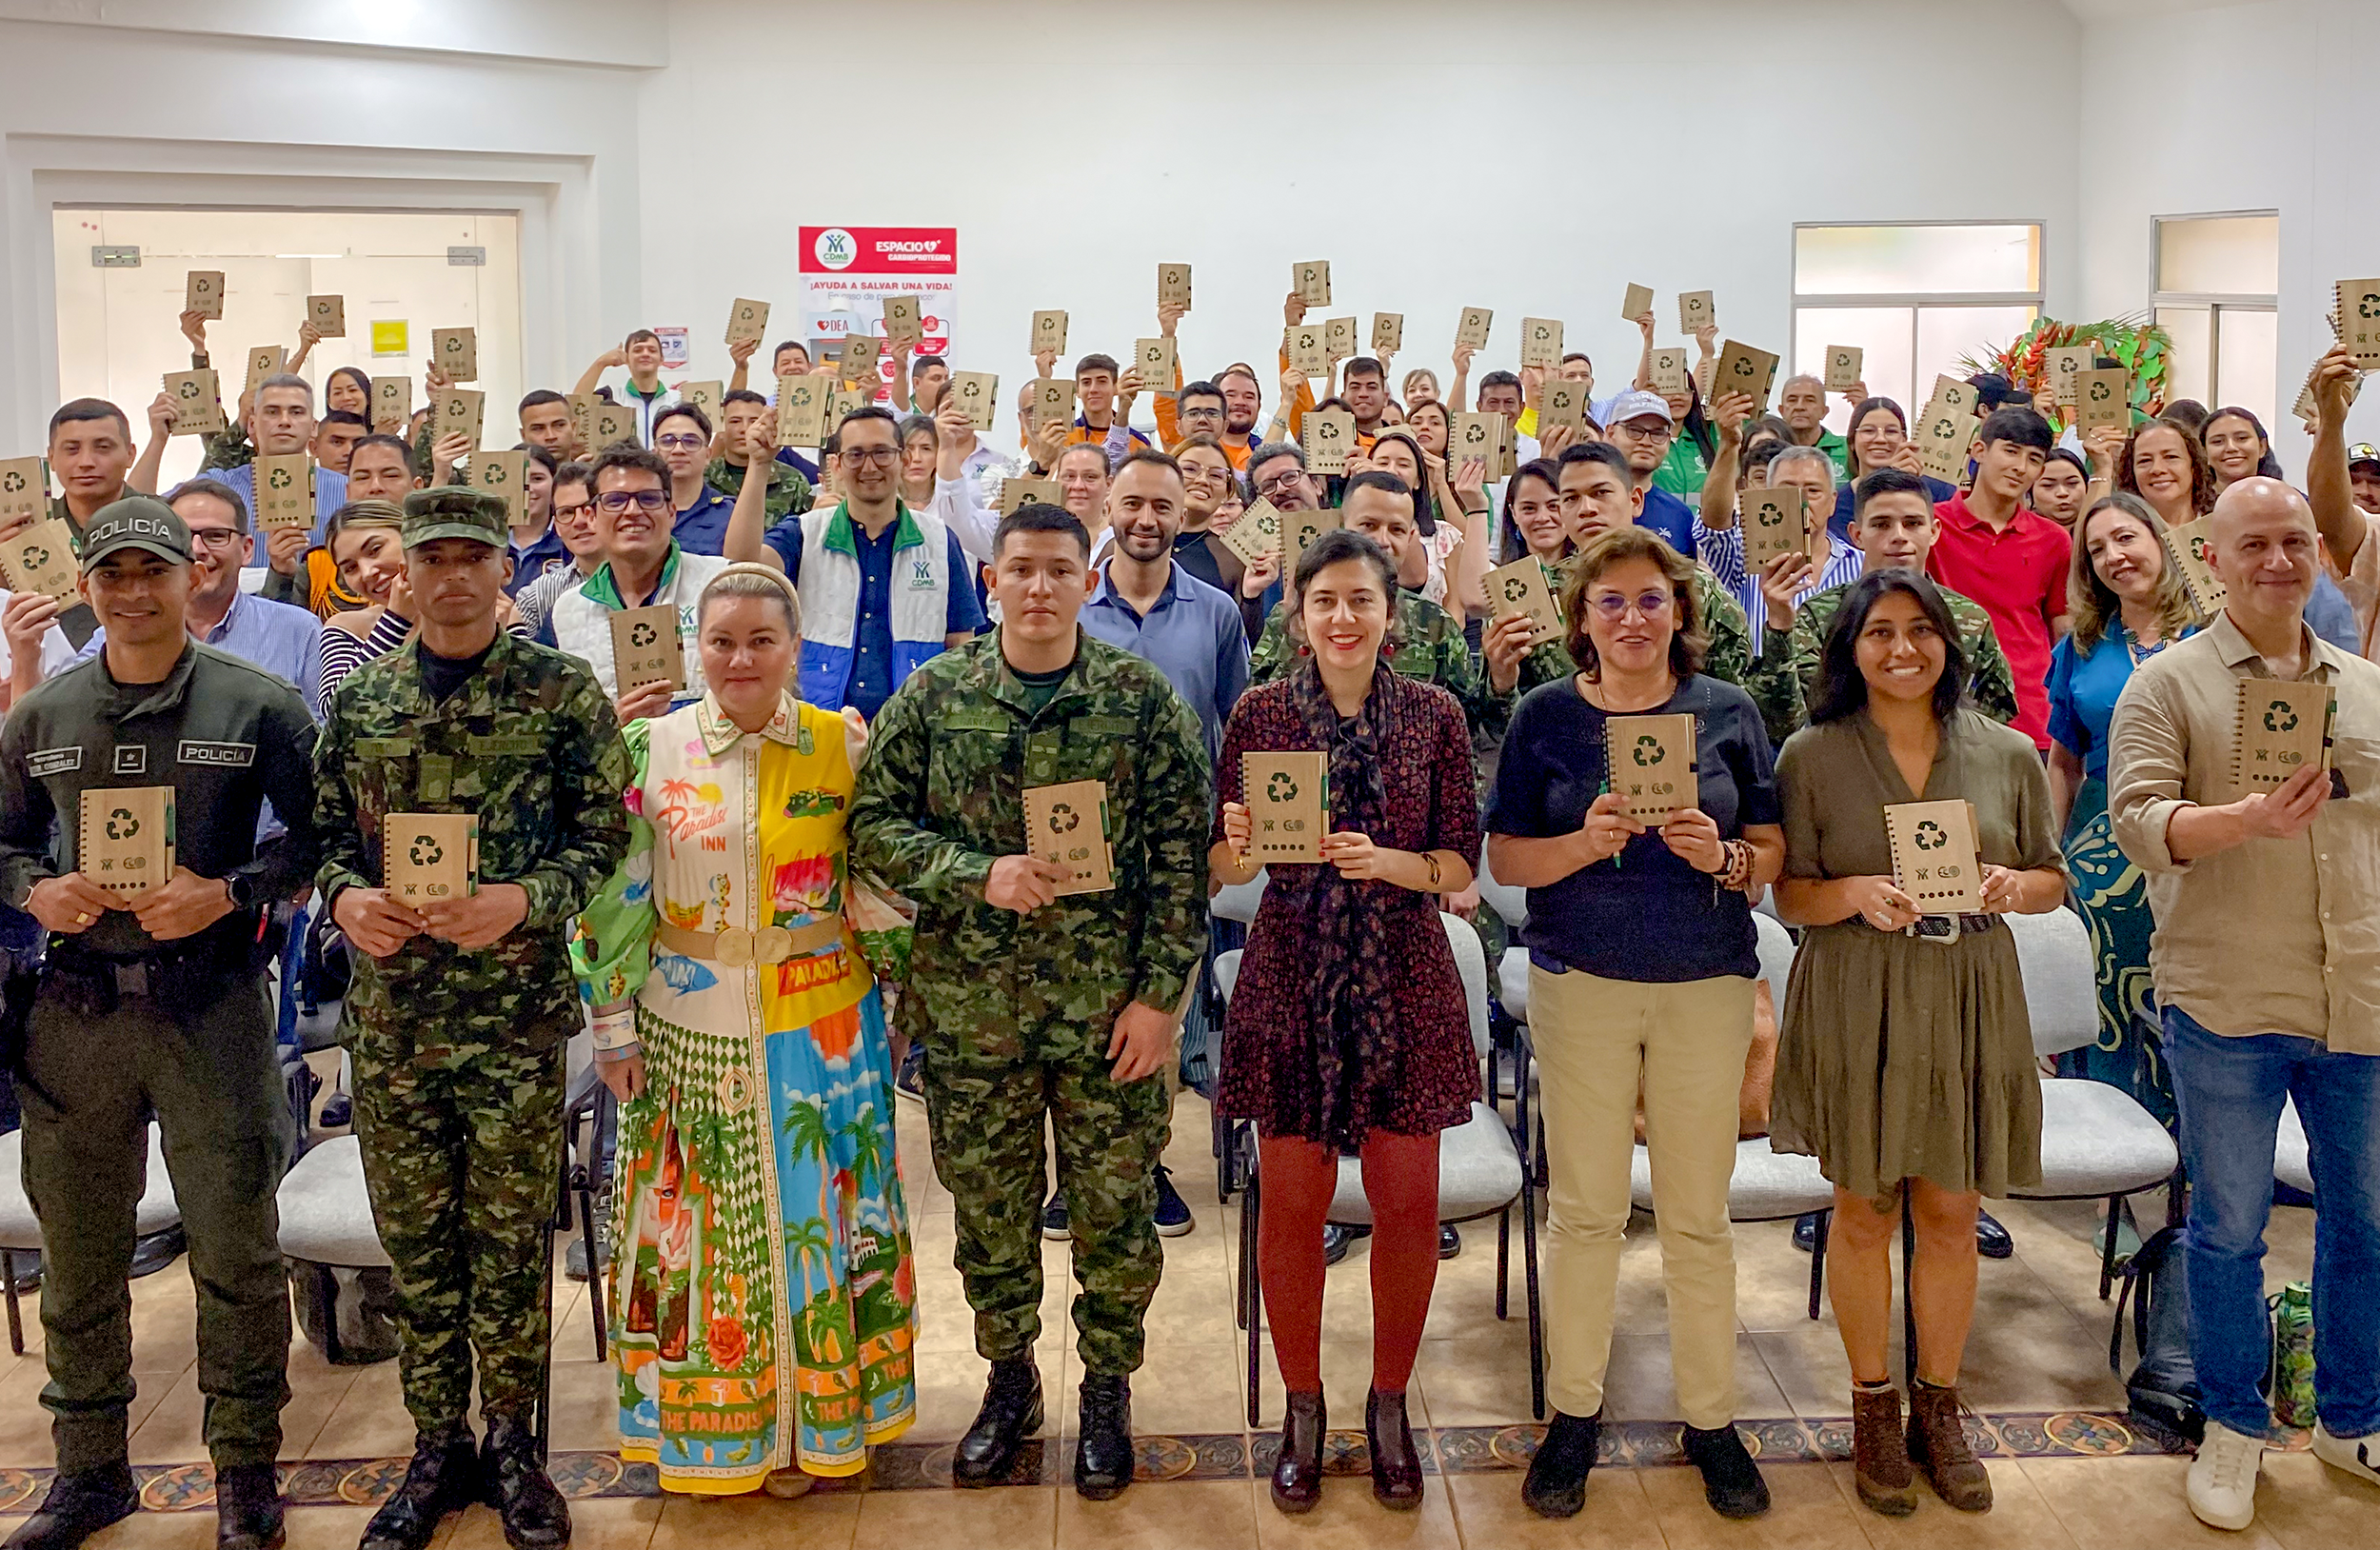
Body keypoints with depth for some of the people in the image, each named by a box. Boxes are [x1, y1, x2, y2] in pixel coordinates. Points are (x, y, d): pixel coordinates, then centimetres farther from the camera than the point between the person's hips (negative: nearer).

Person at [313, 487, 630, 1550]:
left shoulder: (562, 691, -2)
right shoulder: (358, 697, 8)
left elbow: (605, 830, -3)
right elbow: (326, 831, 12)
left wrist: (525, 901, -17)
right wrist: (344, 897, -8)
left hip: (517, 1005, -3)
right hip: (389, 1008, 3)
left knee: (510, 1237, 6)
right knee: (414, 1235, 10)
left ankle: (512, 1446, 22)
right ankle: (435, 1447, 25)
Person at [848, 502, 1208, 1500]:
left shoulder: (1142, 697, -3)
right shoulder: (933, 696, 0)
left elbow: (1180, 851, -3)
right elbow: (872, 826, 0)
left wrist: (1160, 992, -8)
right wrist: (978, 875, -16)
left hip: (1110, 1003, -1)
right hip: (969, 1004, 1)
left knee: (1116, 1206, 8)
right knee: (988, 1205, 14)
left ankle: (1108, 1388, 30)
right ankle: (1008, 1381, 35)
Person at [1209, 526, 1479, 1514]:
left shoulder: (1435, 715, 2)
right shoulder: (1261, 713, 0)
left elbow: (1462, 862, 1)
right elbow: (1221, 868, 2)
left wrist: (1389, 861, -18)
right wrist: (1239, 846, -21)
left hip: (1404, 984, 1)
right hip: (1292, 979, 0)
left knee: (1407, 1203, 4)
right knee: (1292, 1203, 4)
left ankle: (1389, 1404, 26)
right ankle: (1302, 1409, 24)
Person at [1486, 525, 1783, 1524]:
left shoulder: (1728, 712, 3)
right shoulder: (1546, 715, 1)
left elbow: (1773, 855, 4)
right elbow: (1505, 859, 0)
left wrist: (1722, 858, -17)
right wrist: (1583, 843, -18)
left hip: (1707, 984, 1)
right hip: (1581, 982, 0)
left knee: (1698, 1213, 7)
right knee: (1584, 1208, 6)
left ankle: (1712, 1419, 22)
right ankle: (1574, 1413, 21)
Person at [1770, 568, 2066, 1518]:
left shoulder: (2008, 755, 5)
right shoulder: (1811, 755, -1)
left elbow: (2054, 879, 11)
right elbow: (1790, 896, -1)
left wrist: (2014, 887, -11)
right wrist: (1856, 895, -20)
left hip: (1970, 1004, 2)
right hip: (1855, 1004, -2)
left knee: (1951, 1214, 8)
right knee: (1864, 1213, 7)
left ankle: (1939, 1409, 26)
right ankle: (1873, 1407, 24)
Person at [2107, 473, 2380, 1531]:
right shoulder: (2169, 683, -2)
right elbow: (2136, 819, -13)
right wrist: (2248, 821, -29)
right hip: (2226, 1001, -4)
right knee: (2229, 1226, 7)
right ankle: (2232, 1428, 24)